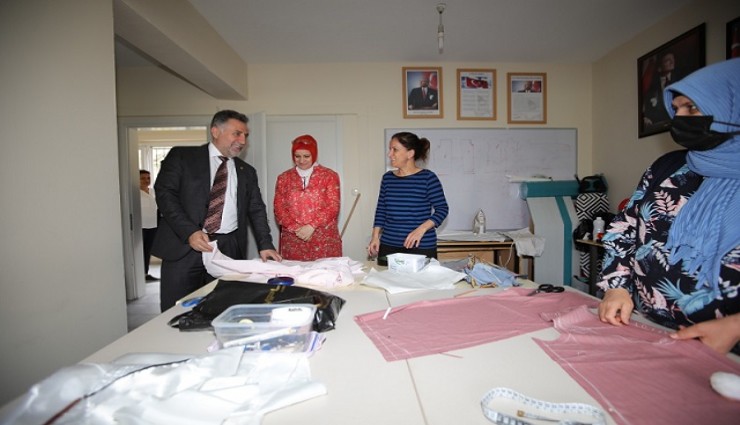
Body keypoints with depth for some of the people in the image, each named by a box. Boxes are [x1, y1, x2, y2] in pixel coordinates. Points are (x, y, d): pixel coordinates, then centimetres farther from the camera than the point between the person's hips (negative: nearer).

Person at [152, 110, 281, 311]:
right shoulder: (182, 156, 5)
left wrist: (265, 245, 0)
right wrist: (189, 232, -15)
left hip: (229, 249, 3)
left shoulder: (247, 172, 15)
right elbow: (165, 193, -3)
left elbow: (256, 210, 13)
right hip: (184, 246, -2)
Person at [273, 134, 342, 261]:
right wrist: (297, 229, -10)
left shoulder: (330, 176, 3)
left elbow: (333, 207, -4)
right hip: (292, 242, 2)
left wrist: (311, 226, -14)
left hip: (324, 241, -1)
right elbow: (279, 209, 4)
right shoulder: (284, 178, 10)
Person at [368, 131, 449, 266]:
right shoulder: (387, 178, 7)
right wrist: (375, 237, 5)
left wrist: (421, 229, -18)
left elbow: (442, 209, -5)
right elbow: (381, 210, 12)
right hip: (388, 246, 4)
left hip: (422, 247, -3)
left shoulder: (428, 177, -6)